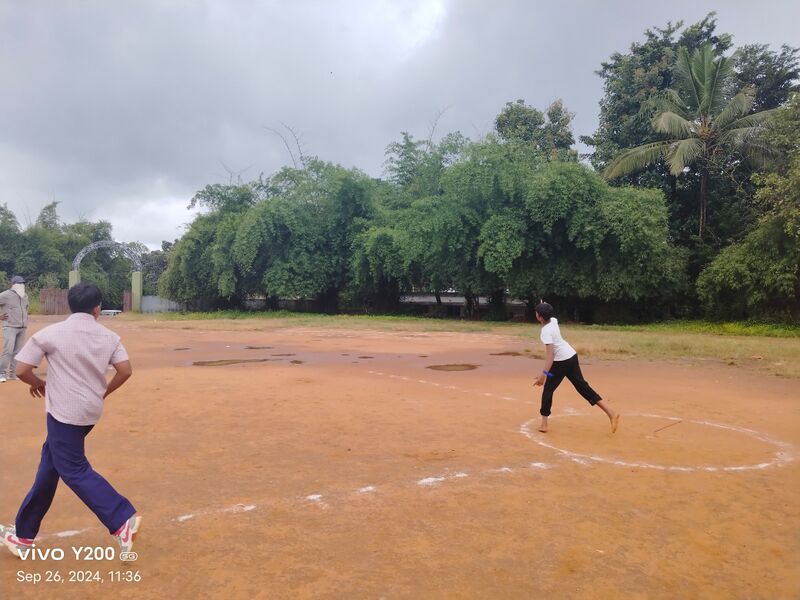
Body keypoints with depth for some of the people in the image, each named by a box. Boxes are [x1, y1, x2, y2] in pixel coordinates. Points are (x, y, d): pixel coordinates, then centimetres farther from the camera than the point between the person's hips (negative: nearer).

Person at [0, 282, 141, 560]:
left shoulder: (50, 333, -9)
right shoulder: (109, 337, 1)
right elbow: (125, 370, -5)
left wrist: (38, 384, 11)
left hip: (65, 411, -6)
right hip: (90, 411, 6)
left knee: (74, 471, -1)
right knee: (50, 463, 19)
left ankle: (122, 520, -11)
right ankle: (24, 533, 30)